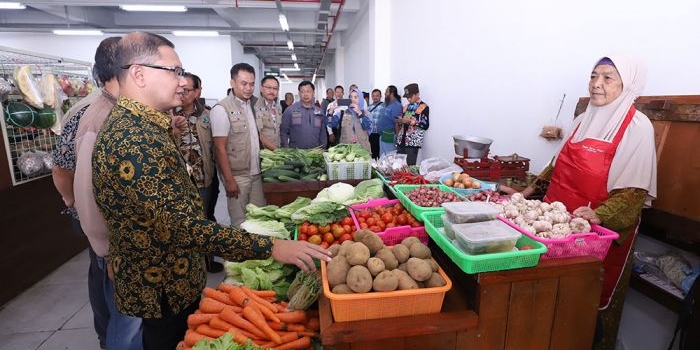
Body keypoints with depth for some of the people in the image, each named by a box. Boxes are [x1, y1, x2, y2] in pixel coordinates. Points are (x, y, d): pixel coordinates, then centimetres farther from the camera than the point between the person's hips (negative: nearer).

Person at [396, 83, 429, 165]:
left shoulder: (424, 107, -3)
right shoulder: (406, 107, 16)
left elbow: (426, 125, -10)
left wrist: (411, 121, -16)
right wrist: (399, 122, 1)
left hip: (413, 142, -6)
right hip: (401, 141, 6)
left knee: (410, 166, -7)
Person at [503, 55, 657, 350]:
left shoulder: (637, 127, -10)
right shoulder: (585, 119, 9)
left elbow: (635, 189, -15)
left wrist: (599, 215, -30)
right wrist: (530, 190, 11)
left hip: (601, 232, -5)